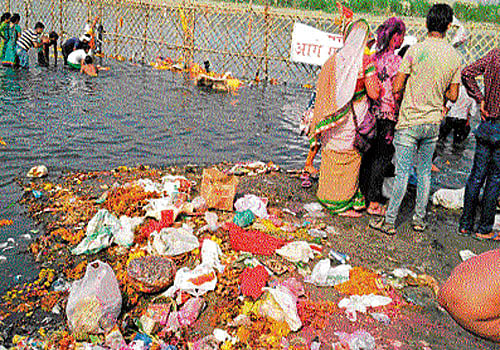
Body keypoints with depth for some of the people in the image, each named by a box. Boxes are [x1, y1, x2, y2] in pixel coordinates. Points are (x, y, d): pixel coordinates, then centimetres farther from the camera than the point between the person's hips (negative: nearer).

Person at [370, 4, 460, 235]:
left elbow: (396, 88, -12)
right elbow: (453, 96, 5)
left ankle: (389, 221, 5)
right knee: (425, 172, 14)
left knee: (403, 172, -2)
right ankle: (419, 219, 23)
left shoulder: (415, 50, -13)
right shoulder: (454, 56, 1)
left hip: (410, 121, -4)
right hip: (433, 122, 4)